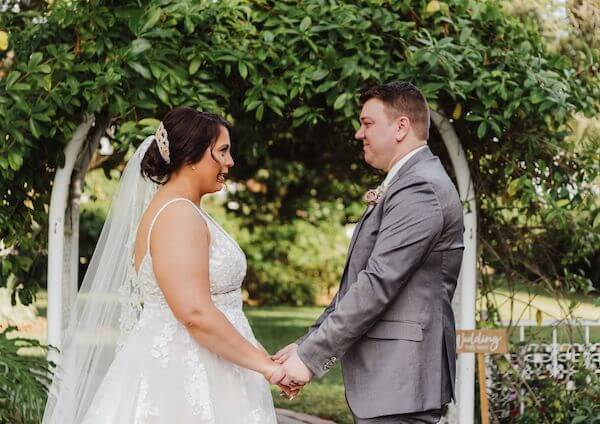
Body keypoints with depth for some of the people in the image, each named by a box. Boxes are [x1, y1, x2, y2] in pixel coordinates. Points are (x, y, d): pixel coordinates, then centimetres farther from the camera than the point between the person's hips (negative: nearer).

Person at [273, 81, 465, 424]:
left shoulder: (419, 190, -14)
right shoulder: (405, 185, 19)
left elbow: (378, 283, -21)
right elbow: (362, 281, 17)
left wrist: (311, 357, -17)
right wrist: (306, 345, 9)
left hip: (400, 383, -10)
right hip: (389, 380, 10)